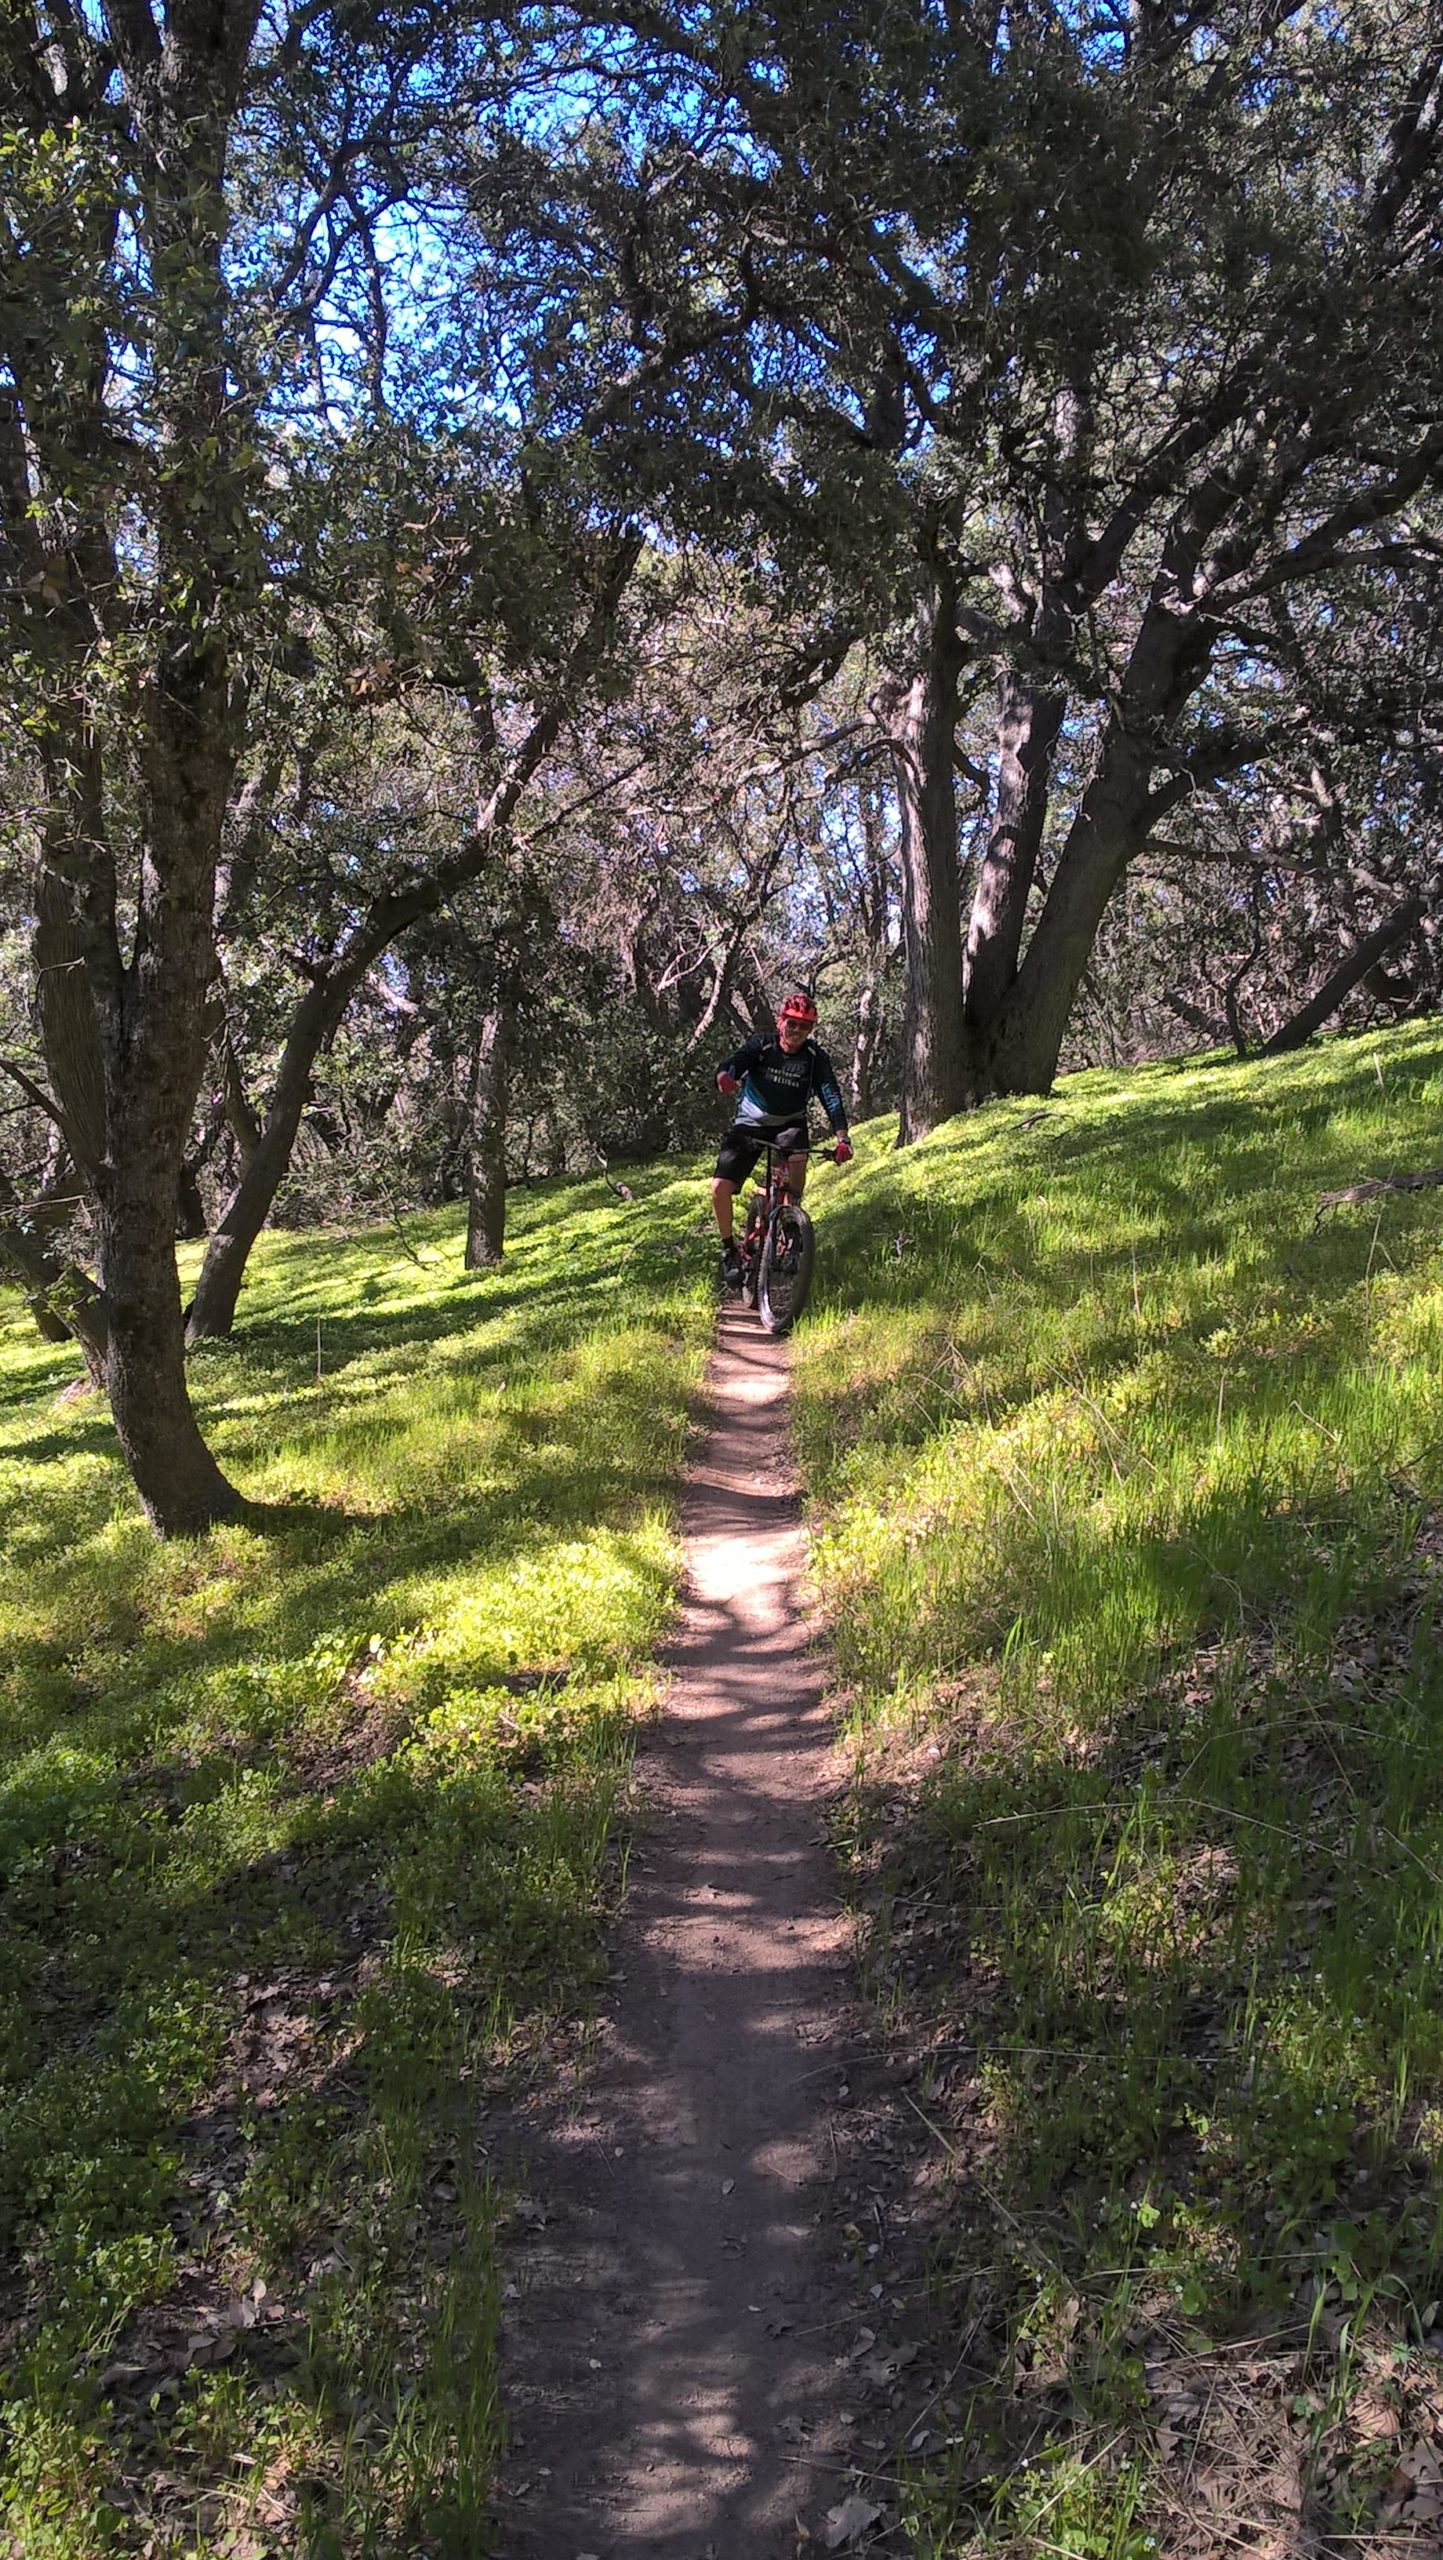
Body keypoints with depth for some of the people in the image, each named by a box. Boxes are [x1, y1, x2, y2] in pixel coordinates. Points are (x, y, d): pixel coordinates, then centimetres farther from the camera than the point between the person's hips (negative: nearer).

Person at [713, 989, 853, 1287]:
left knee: (798, 1156, -35)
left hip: (788, 1124, 0)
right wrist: (725, 1075, -54)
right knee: (720, 1188, -16)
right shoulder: (762, 1045, -12)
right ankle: (730, 1248, 6)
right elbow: (735, 1062, -29)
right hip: (750, 1124, 0)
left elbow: (831, 1095, -20)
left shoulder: (815, 1057, -11)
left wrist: (842, 1137, -36)